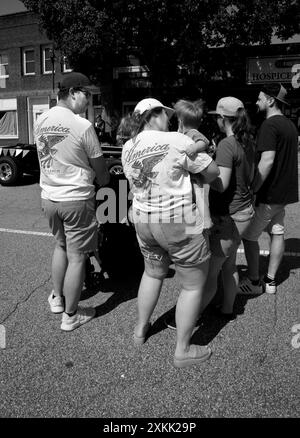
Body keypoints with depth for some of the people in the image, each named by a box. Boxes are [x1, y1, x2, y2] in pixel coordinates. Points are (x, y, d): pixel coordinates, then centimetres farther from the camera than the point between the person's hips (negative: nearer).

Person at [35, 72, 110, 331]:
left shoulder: (42, 120, 3)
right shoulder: (83, 126, -17)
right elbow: (99, 167, -6)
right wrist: (104, 182, 14)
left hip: (49, 196, 7)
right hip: (76, 199, -7)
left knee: (61, 245, 26)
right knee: (77, 258, 5)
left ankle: (57, 298, 39)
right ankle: (70, 316, 18)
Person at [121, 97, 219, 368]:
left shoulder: (128, 148, 2)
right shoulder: (177, 141, -16)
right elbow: (212, 171, -8)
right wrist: (201, 180, 12)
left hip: (143, 221, 7)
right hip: (179, 224, -6)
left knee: (153, 273, 29)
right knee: (193, 285, 11)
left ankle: (141, 330, 42)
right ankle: (182, 351, 21)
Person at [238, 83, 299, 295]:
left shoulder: (269, 125, -17)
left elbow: (267, 161, -27)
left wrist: (252, 189, -25)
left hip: (269, 194, -9)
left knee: (249, 236, 1)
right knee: (277, 233, 13)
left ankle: (254, 282, 11)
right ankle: (270, 281, 23)